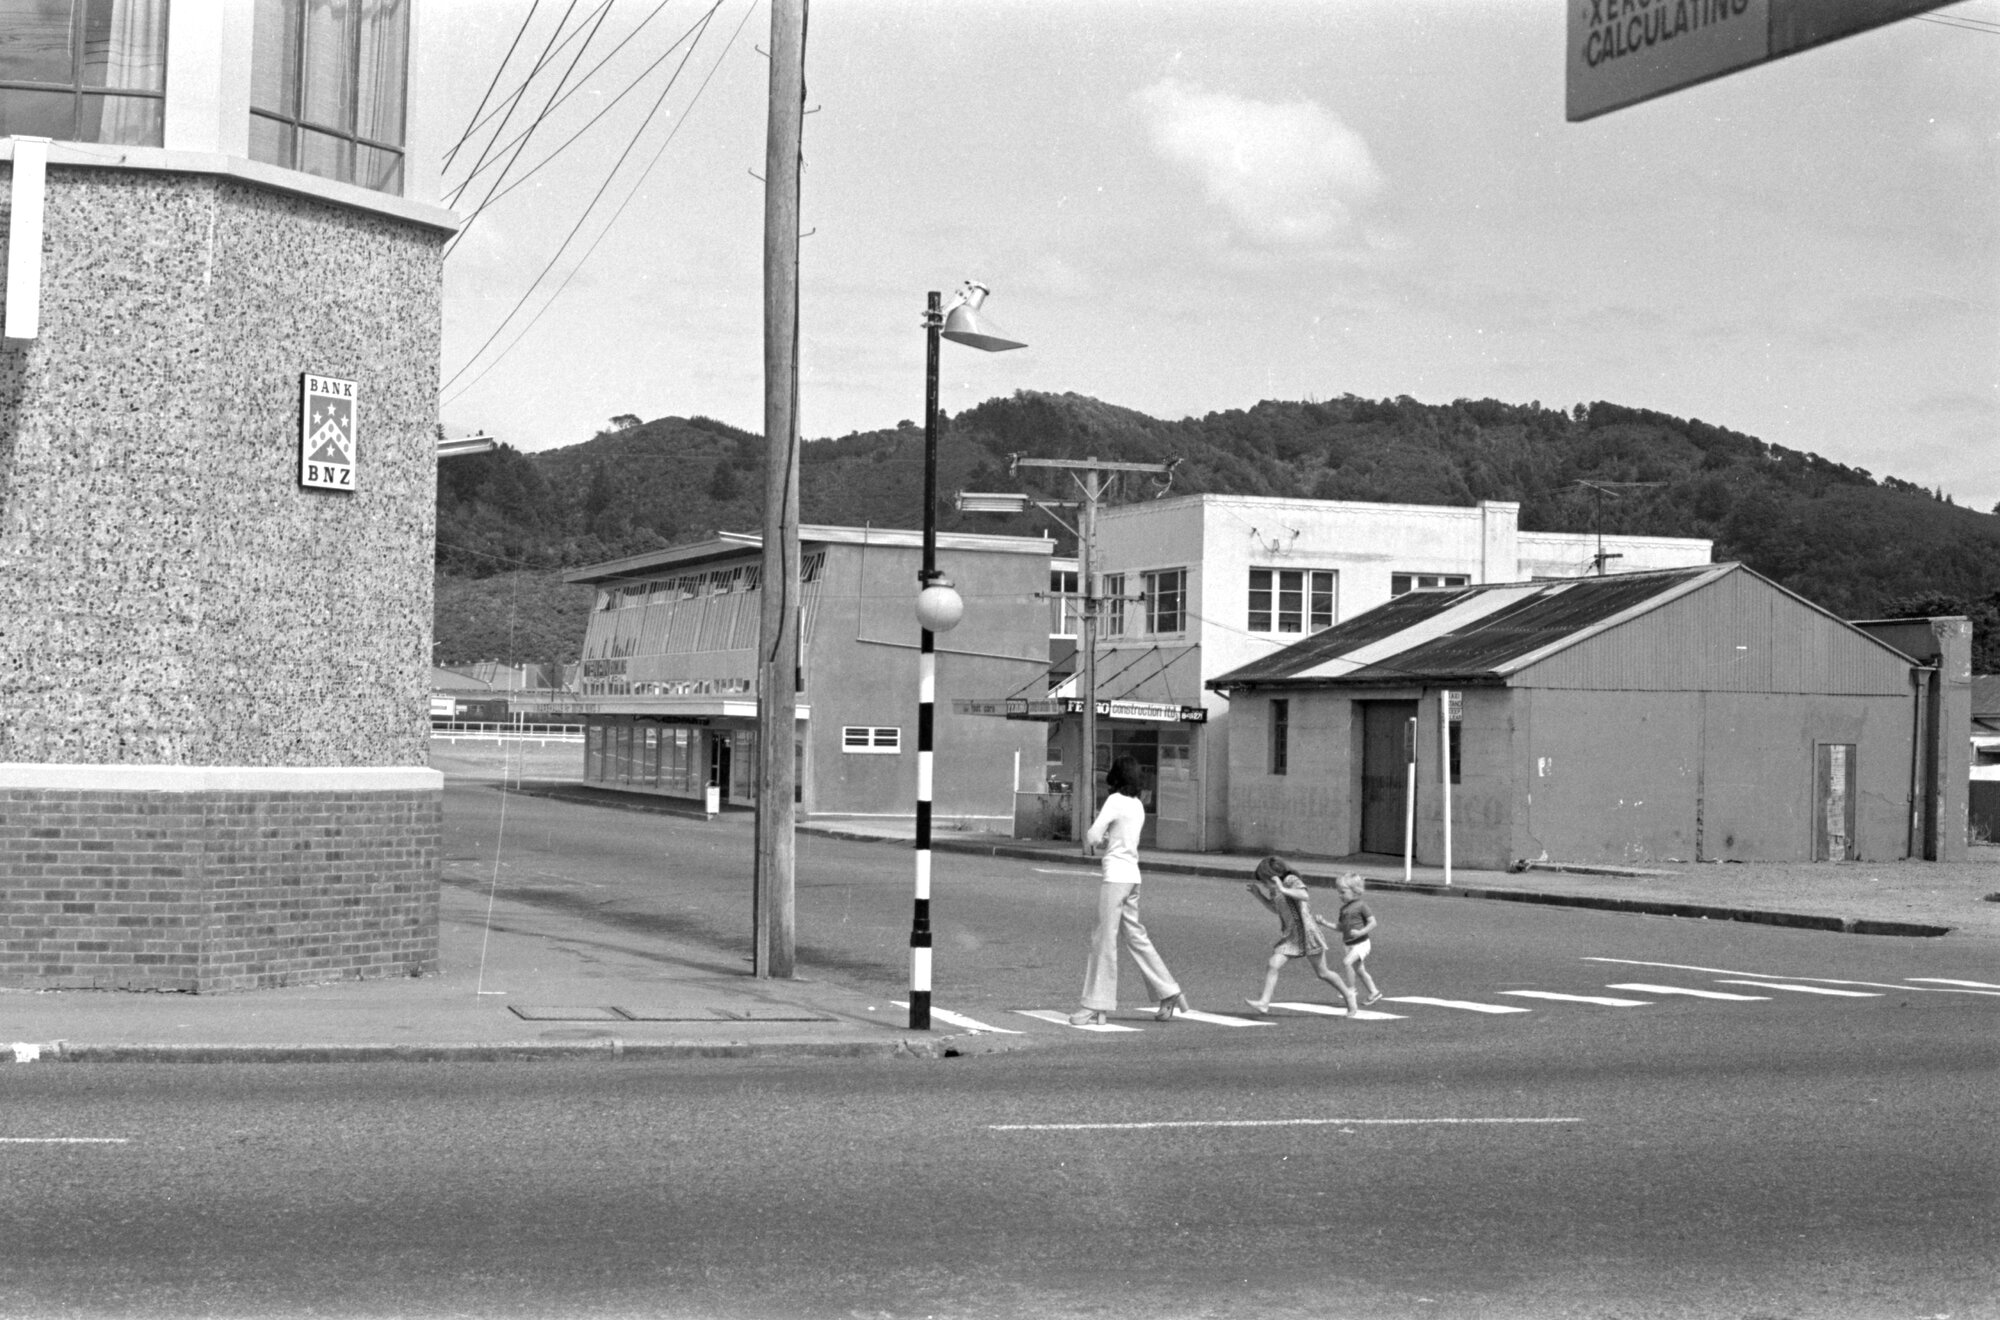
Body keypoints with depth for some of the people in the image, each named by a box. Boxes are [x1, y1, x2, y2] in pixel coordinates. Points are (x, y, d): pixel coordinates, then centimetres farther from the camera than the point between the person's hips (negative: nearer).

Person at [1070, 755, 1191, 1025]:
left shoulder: (1115, 801, -11)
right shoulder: (1137, 805, 13)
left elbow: (1093, 837, -13)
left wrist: (1098, 839, 7)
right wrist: (1105, 841, 3)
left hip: (1116, 876, -8)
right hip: (1132, 875, 8)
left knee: (1105, 940, -5)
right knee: (1136, 937, 15)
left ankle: (1096, 1006, -4)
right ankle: (1169, 994, 18)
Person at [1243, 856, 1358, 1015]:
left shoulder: (1291, 880, -15)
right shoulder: (1275, 889, 8)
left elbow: (1304, 895, -31)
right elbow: (1275, 908, 24)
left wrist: (1284, 890, -39)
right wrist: (1257, 894, 14)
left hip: (1307, 931, -7)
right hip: (1291, 936, 7)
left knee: (1322, 973, 7)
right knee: (1272, 965, -11)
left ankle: (1348, 994, 27)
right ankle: (1264, 1002, -14)